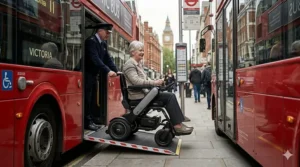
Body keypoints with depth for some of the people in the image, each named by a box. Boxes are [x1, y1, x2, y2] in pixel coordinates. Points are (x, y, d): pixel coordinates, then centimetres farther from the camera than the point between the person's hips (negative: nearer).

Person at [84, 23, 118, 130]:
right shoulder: (91, 41, -16)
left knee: (91, 98, 9)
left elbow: (108, 59, 8)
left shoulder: (103, 44, 12)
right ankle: (87, 122, -1)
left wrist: (115, 70, -6)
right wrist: (107, 71, -37)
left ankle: (90, 120, 13)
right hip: (87, 74, -8)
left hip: (94, 75, 9)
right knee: (87, 98, -6)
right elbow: (95, 59, -28)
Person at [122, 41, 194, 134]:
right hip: (138, 96, -9)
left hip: (143, 93, 9)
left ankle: (178, 124, -10)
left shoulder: (137, 64, 22)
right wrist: (154, 83, -23)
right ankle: (177, 125, -14)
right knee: (170, 97, -17)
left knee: (171, 96, -7)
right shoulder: (129, 65, -8)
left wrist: (157, 82, 3)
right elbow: (136, 81, -21)